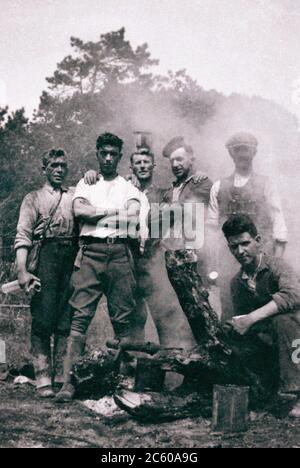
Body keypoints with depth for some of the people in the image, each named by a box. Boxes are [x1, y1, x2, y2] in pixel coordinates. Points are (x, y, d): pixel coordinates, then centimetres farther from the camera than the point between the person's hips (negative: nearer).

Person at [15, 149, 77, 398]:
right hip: (46, 256, -2)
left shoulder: (75, 195, 23)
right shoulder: (34, 198, 15)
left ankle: (62, 377, 5)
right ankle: (43, 379, -4)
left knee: (67, 320, 0)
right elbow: (23, 236, 4)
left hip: (73, 257, 2)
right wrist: (22, 270, -8)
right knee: (43, 319, -7)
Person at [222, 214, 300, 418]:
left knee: (282, 319, -35)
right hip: (265, 339, 7)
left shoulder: (276, 266, -15)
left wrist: (251, 318, -36)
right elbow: (240, 316, 11)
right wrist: (236, 325, -13)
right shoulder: (237, 282, 6)